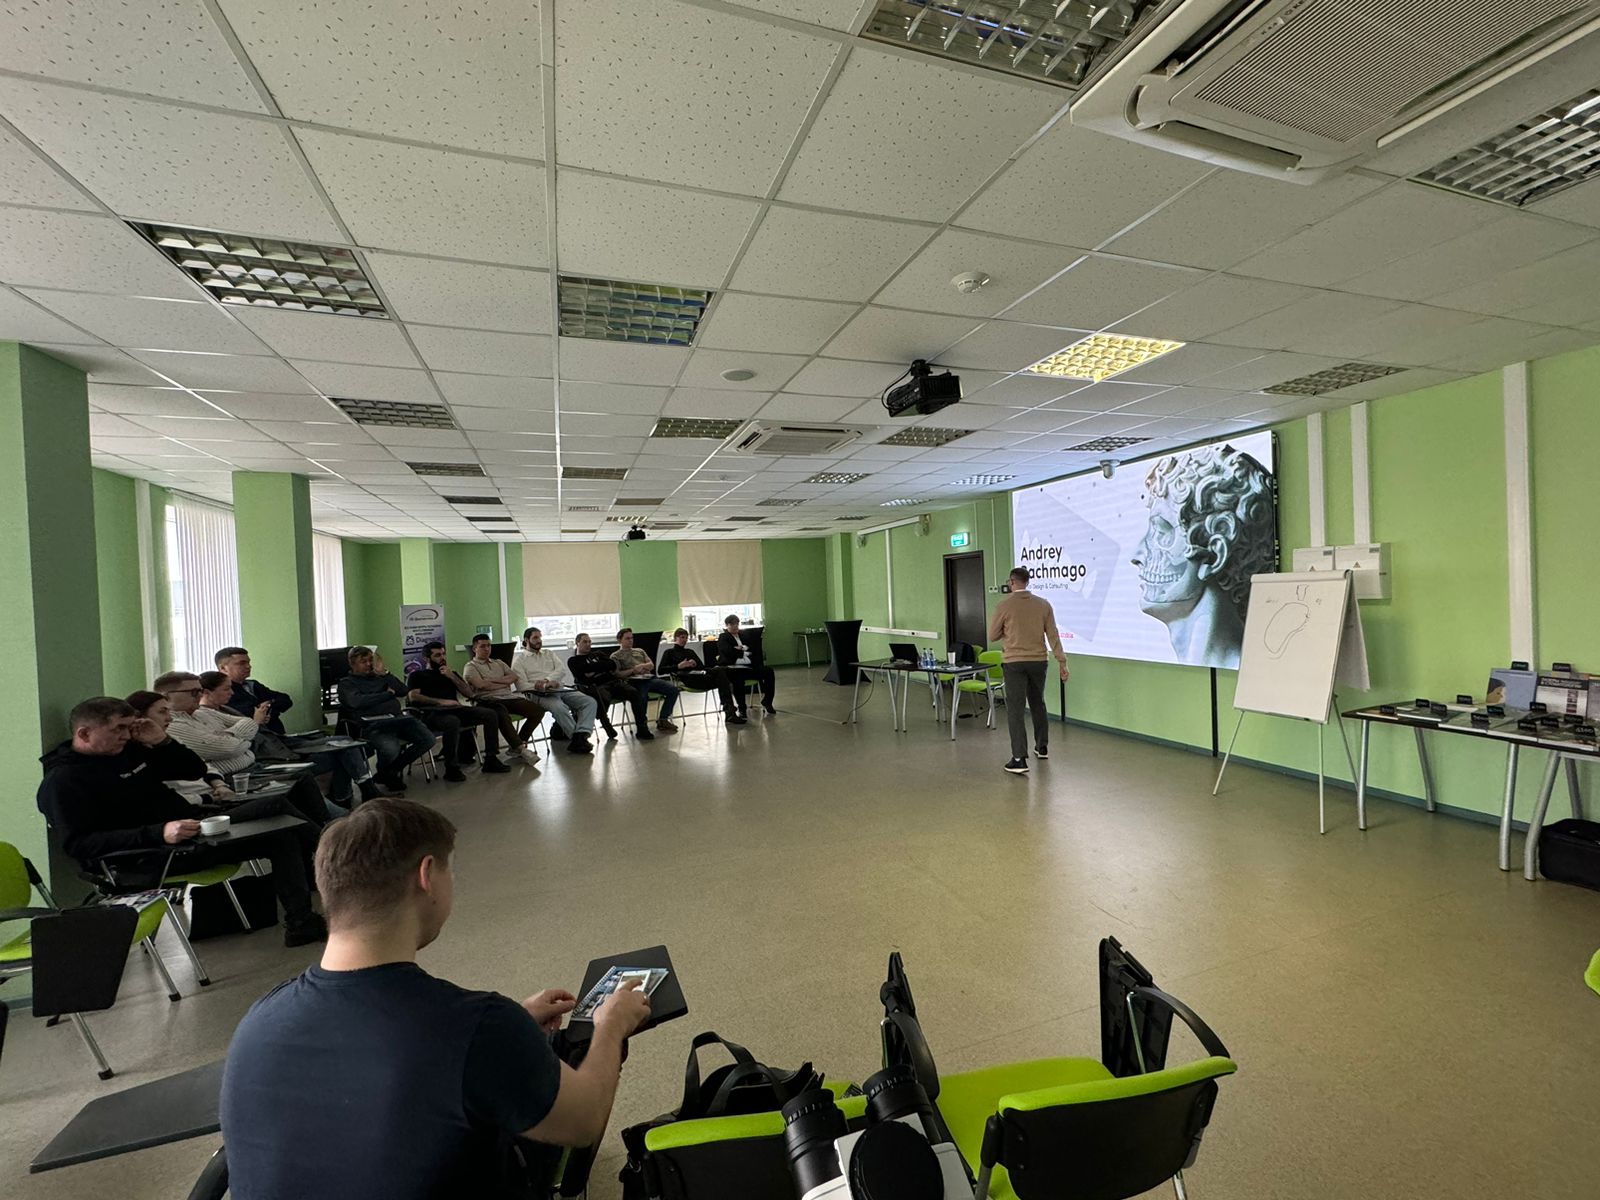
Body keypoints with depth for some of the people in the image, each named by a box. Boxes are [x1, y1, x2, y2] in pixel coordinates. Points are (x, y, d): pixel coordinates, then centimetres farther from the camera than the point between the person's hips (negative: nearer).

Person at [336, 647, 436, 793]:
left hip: (398, 718, 5)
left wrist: (385, 673, 7)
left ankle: (392, 770, 5)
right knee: (391, 749, -35)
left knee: (428, 739, -16)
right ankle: (384, 772, 4)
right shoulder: (346, 683, 14)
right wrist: (388, 694, 2)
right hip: (373, 725, -5)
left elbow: (404, 691, 13)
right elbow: (358, 702, -7)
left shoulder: (379, 676, 26)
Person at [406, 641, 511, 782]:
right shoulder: (417, 675, 17)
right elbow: (413, 697, -3)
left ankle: (491, 760, -16)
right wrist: (442, 701, -14)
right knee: (453, 722, -40)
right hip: (432, 713, -5)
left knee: (490, 715, -17)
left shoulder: (450, 673, 30)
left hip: (455, 710, 5)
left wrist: (452, 676, 5)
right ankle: (451, 769, -30)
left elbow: (469, 693, 18)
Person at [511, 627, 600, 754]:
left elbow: (561, 669, 7)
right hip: (539, 694, -5)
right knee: (559, 707, -38)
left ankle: (580, 735, -35)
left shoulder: (548, 654, 25)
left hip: (560, 689, 5)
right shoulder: (519, 659, 11)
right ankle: (579, 737, -28)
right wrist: (547, 685, -15)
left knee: (590, 701, -19)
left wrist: (547, 680, -13)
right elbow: (522, 685, -3)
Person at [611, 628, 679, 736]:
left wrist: (643, 666, -3)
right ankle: (642, 726, -18)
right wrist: (633, 670, -13)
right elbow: (617, 674, -1)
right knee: (642, 697, -39)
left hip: (649, 678, 6)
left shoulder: (640, 651, 30)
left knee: (673, 690, -14)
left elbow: (651, 665, 19)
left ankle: (663, 720, -6)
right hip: (634, 681, -6)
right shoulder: (615, 656, 13)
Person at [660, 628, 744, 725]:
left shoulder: (690, 652, 34)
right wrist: (678, 666, -11)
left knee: (719, 670, -30)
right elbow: (661, 669, 4)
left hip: (699, 675, 5)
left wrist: (695, 664, -1)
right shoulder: (669, 652, 20)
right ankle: (729, 709, -40)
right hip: (687, 678, -5)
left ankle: (729, 710, -40)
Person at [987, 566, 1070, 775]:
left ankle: (1020, 759, -8)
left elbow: (992, 636, 0)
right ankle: (1042, 746, 36)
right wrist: (1062, 662, 3)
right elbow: (1053, 636, -1)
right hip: (1038, 661, 4)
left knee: (1016, 709, -3)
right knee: (1038, 703, 22)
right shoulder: (1044, 604, 0)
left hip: (1014, 662, -4)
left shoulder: (1003, 606, -9)